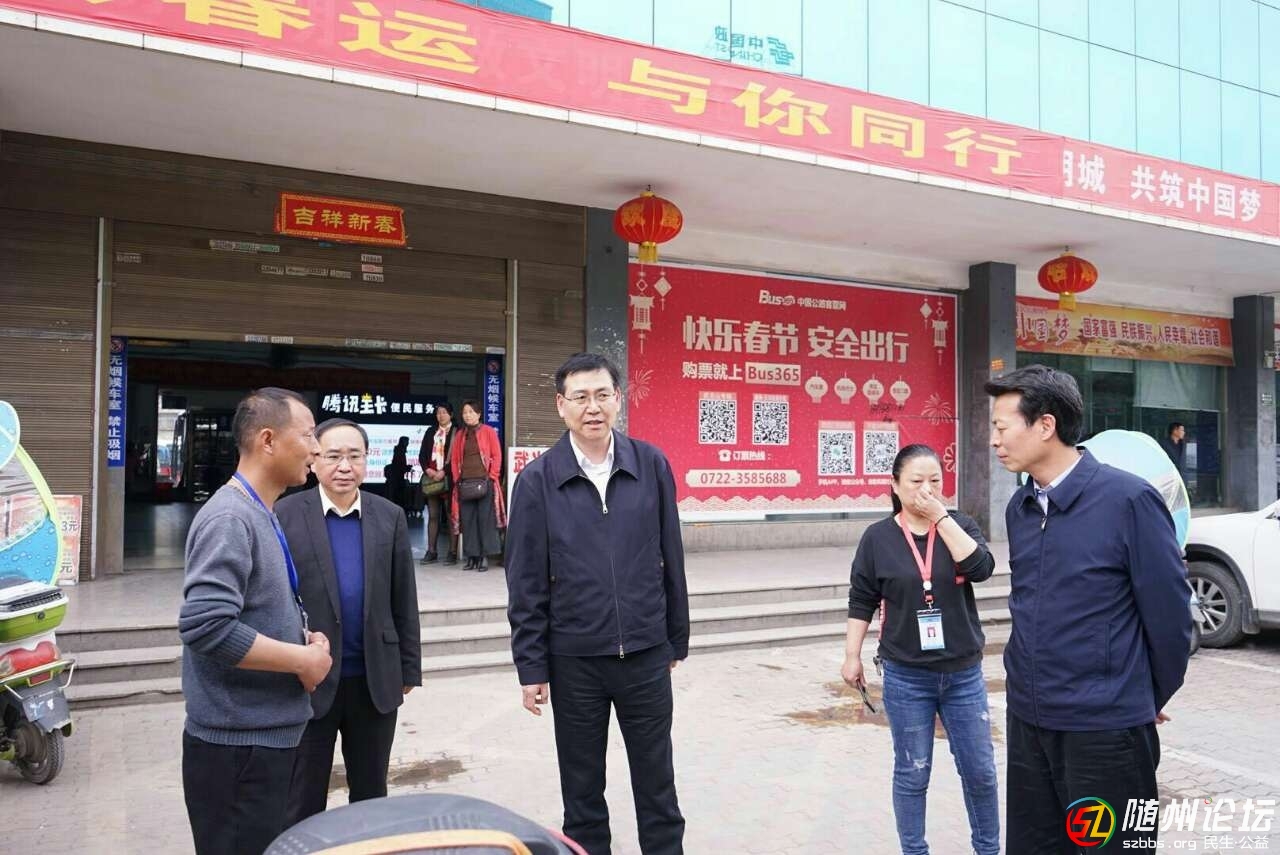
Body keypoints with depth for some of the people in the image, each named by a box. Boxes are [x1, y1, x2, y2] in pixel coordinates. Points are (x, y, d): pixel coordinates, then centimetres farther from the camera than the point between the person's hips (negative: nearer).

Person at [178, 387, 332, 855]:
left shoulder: (261, 514, 11)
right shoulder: (230, 518, -19)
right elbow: (207, 627, -29)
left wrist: (305, 638, 1)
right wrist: (303, 659, -19)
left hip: (268, 733, 9)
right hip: (238, 743, -9)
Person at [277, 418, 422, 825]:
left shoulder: (390, 517, 1)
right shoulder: (285, 515, -7)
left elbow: (404, 601, 4)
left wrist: (409, 669, 5)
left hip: (376, 682, 2)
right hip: (309, 683, -2)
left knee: (371, 795, 17)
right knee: (303, 800, 13)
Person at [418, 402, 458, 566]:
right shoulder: (430, 432, 16)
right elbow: (422, 454, 14)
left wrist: (444, 472, -14)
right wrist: (427, 469, -3)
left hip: (449, 479, -5)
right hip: (431, 478, 5)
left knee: (451, 516, -3)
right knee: (433, 516, 7)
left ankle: (452, 552, 0)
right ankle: (431, 552, 10)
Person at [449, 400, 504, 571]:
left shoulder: (488, 432, 3)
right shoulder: (461, 435, 16)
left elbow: (497, 456, -2)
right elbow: (454, 458, 17)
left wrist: (492, 478, -9)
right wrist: (457, 478, 5)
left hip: (484, 482, -4)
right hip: (465, 484, 5)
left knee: (485, 519, -4)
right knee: (467, 520, 3)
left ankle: (485, 556, -1)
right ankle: (472, 556, 9)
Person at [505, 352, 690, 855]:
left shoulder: (652, 465, -3)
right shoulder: (537, 480, -7)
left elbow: (671, 560, 4)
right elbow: (525, 583, -4)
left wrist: (677, 639, 8)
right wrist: (530, 667, -4)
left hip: (646, 654, 1)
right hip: (574, 660, -1)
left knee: (657, 784, 14)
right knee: (582, 789, 16)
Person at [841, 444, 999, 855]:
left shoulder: (960, 525, 0)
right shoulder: (878, 537, -4)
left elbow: (981, 568, -19)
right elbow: (861, 601, 1)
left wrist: (941, 517, -20)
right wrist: (852, 655, 0)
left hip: (963, 673, 2)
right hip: (906, 676, -1)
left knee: (980, 770, 12)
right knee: (912, 773, 9)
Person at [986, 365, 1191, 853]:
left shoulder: (1128, 500, -14)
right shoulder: (1018, 508, 5)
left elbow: (1168, 611, -9)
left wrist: (1151, 699, 2)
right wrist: (1037, 683, 16)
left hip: (1106, 725, -6)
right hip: (1027, 719, 6)